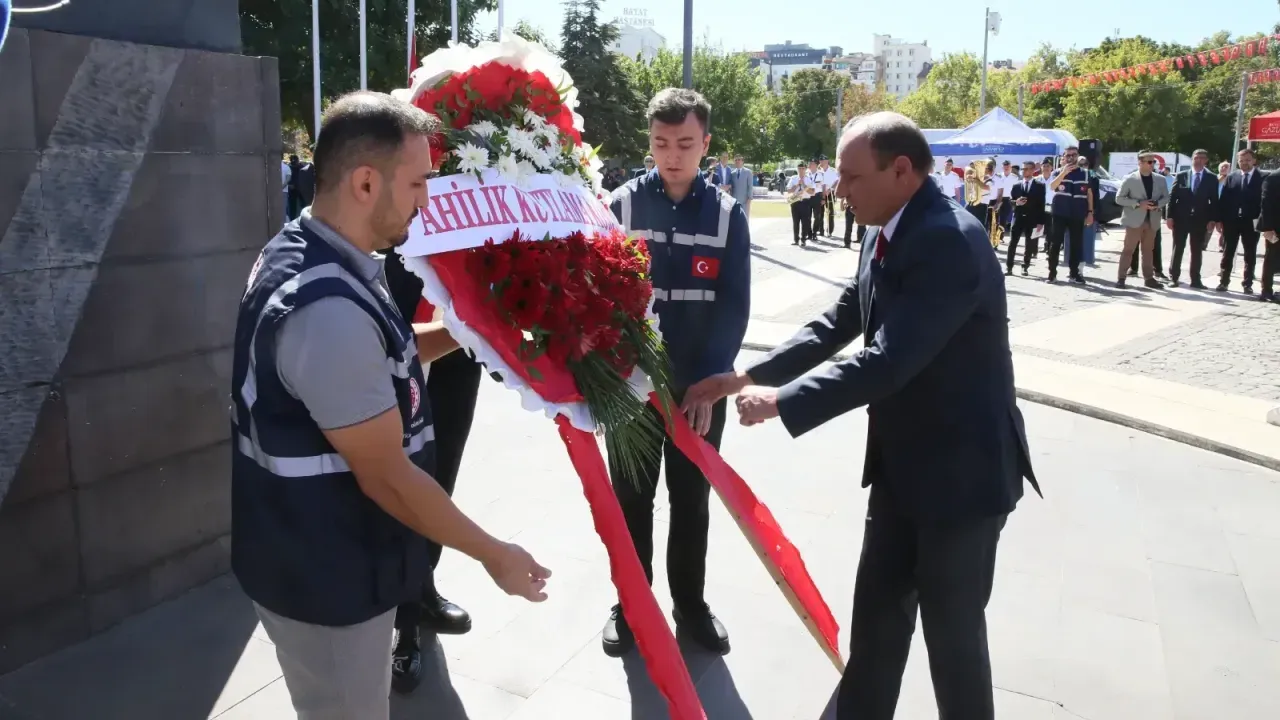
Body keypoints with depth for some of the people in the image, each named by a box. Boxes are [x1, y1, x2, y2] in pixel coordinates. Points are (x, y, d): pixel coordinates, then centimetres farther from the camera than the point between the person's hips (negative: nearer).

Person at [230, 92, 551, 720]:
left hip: (317, 554, 9)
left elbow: (376, 356, 16)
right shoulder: (329, 310, -32)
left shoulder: (301, 252, 1)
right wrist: (494, 554, -16)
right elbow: (386, 476, -27)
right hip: (326, 576, -9)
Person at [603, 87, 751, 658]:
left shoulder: (726, 213, -1)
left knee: (692, 501, 13)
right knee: (632, 500, 11)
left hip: (702, 387, 1)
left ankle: (690, 605, 31)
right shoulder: (623, 204, -4)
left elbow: (734, 308, -4)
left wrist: (708, 383, -12)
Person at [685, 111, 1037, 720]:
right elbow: (838, 323, 10)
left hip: (962, 468, -8)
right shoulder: (885, 236, 5)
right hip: (902, 462, 9)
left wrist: (780, 401, -22)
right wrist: (747, 376, 3)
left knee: (952, 626, 7)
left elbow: (888, 362, -30)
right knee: (876, 611, 18)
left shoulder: (950, 240, -25)